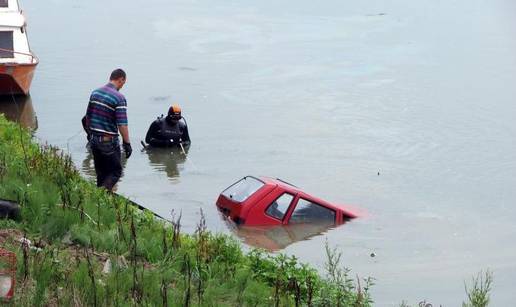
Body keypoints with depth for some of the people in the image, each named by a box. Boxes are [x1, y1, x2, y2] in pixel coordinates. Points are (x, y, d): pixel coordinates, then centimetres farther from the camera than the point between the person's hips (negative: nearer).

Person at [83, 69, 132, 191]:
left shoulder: (95, 93, 5)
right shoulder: (119, 98, -16)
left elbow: (87, 117, 13)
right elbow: (122, 125, -19)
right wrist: (127, 143, -12)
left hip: (94, 139, 7)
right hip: (109, 142, -7)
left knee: (101, 172, 18)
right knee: (116, 171, 4)